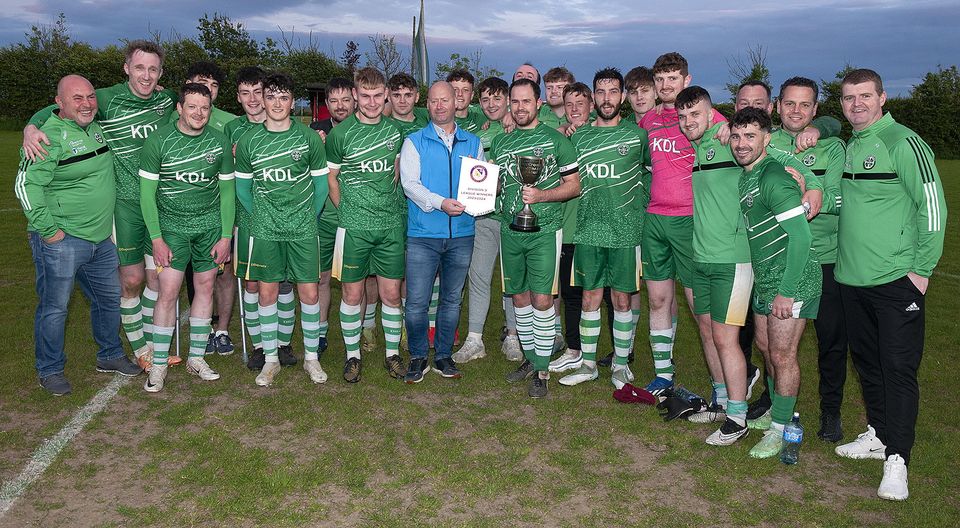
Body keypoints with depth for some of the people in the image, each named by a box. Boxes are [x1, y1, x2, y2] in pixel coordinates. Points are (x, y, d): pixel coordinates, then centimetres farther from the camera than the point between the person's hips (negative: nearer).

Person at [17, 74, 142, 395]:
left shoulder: (97, 128, 9)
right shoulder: (49, 137, -16)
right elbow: (26, 185, -20)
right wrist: (48, 230, -20)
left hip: (101, 238, 8)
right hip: (61, 240, -8)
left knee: (109, 298, 18)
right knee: (54, 307, 3)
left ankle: (110, 355, 36)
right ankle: (50, 370, 20)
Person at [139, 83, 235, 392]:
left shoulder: (220, 142, -1)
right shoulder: (158, 142, -8)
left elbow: (227, 191, 5)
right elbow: (147, 193, -4)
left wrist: (226, 236, 0)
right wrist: (156, 239, -9)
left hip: (210, 226, 3)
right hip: (171, 225, -2)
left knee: (205, 287, 7)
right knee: (168, 292, -7)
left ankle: (196, 358, 20)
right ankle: (159, 365, 5)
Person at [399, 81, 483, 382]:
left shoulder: (473, 143, 12)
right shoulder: (414, 142, 4)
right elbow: (409, 183, -7)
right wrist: (440, 203, -22)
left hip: (462, 234, 3)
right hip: (423, 234, -2)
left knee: (452, 299, 12)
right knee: (417, 302, -4)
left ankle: (443, 356, 26)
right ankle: (418, 358, 14)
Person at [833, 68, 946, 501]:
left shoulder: (903, 142, -10)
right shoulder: (847, 146, 11)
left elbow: (933, 206, -11)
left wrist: (922, 269, -12)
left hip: (897, 280, -7)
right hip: (851, 278, 7)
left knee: (898, 368, -3)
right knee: (866, 362, 16)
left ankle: (896, 459, 3)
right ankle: (878, 435, 31)